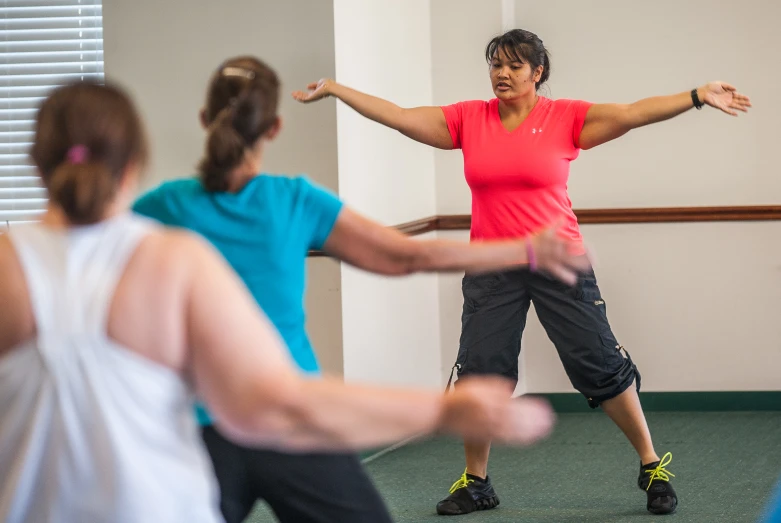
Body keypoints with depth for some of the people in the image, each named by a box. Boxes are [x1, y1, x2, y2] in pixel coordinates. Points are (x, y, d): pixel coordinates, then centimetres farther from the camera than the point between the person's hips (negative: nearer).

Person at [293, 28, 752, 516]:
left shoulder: (565, 117, -5)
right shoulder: (468, 119, 3)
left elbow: (632, 113, -13)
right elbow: (398, 117, 3)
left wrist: (699, 96, -23)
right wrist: (332, 89, 2)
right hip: (492, 270, 3)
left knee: (602, 366, 0)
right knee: (478, 373, 4)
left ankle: (653, 468, 15)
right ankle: (476, 484, 21)